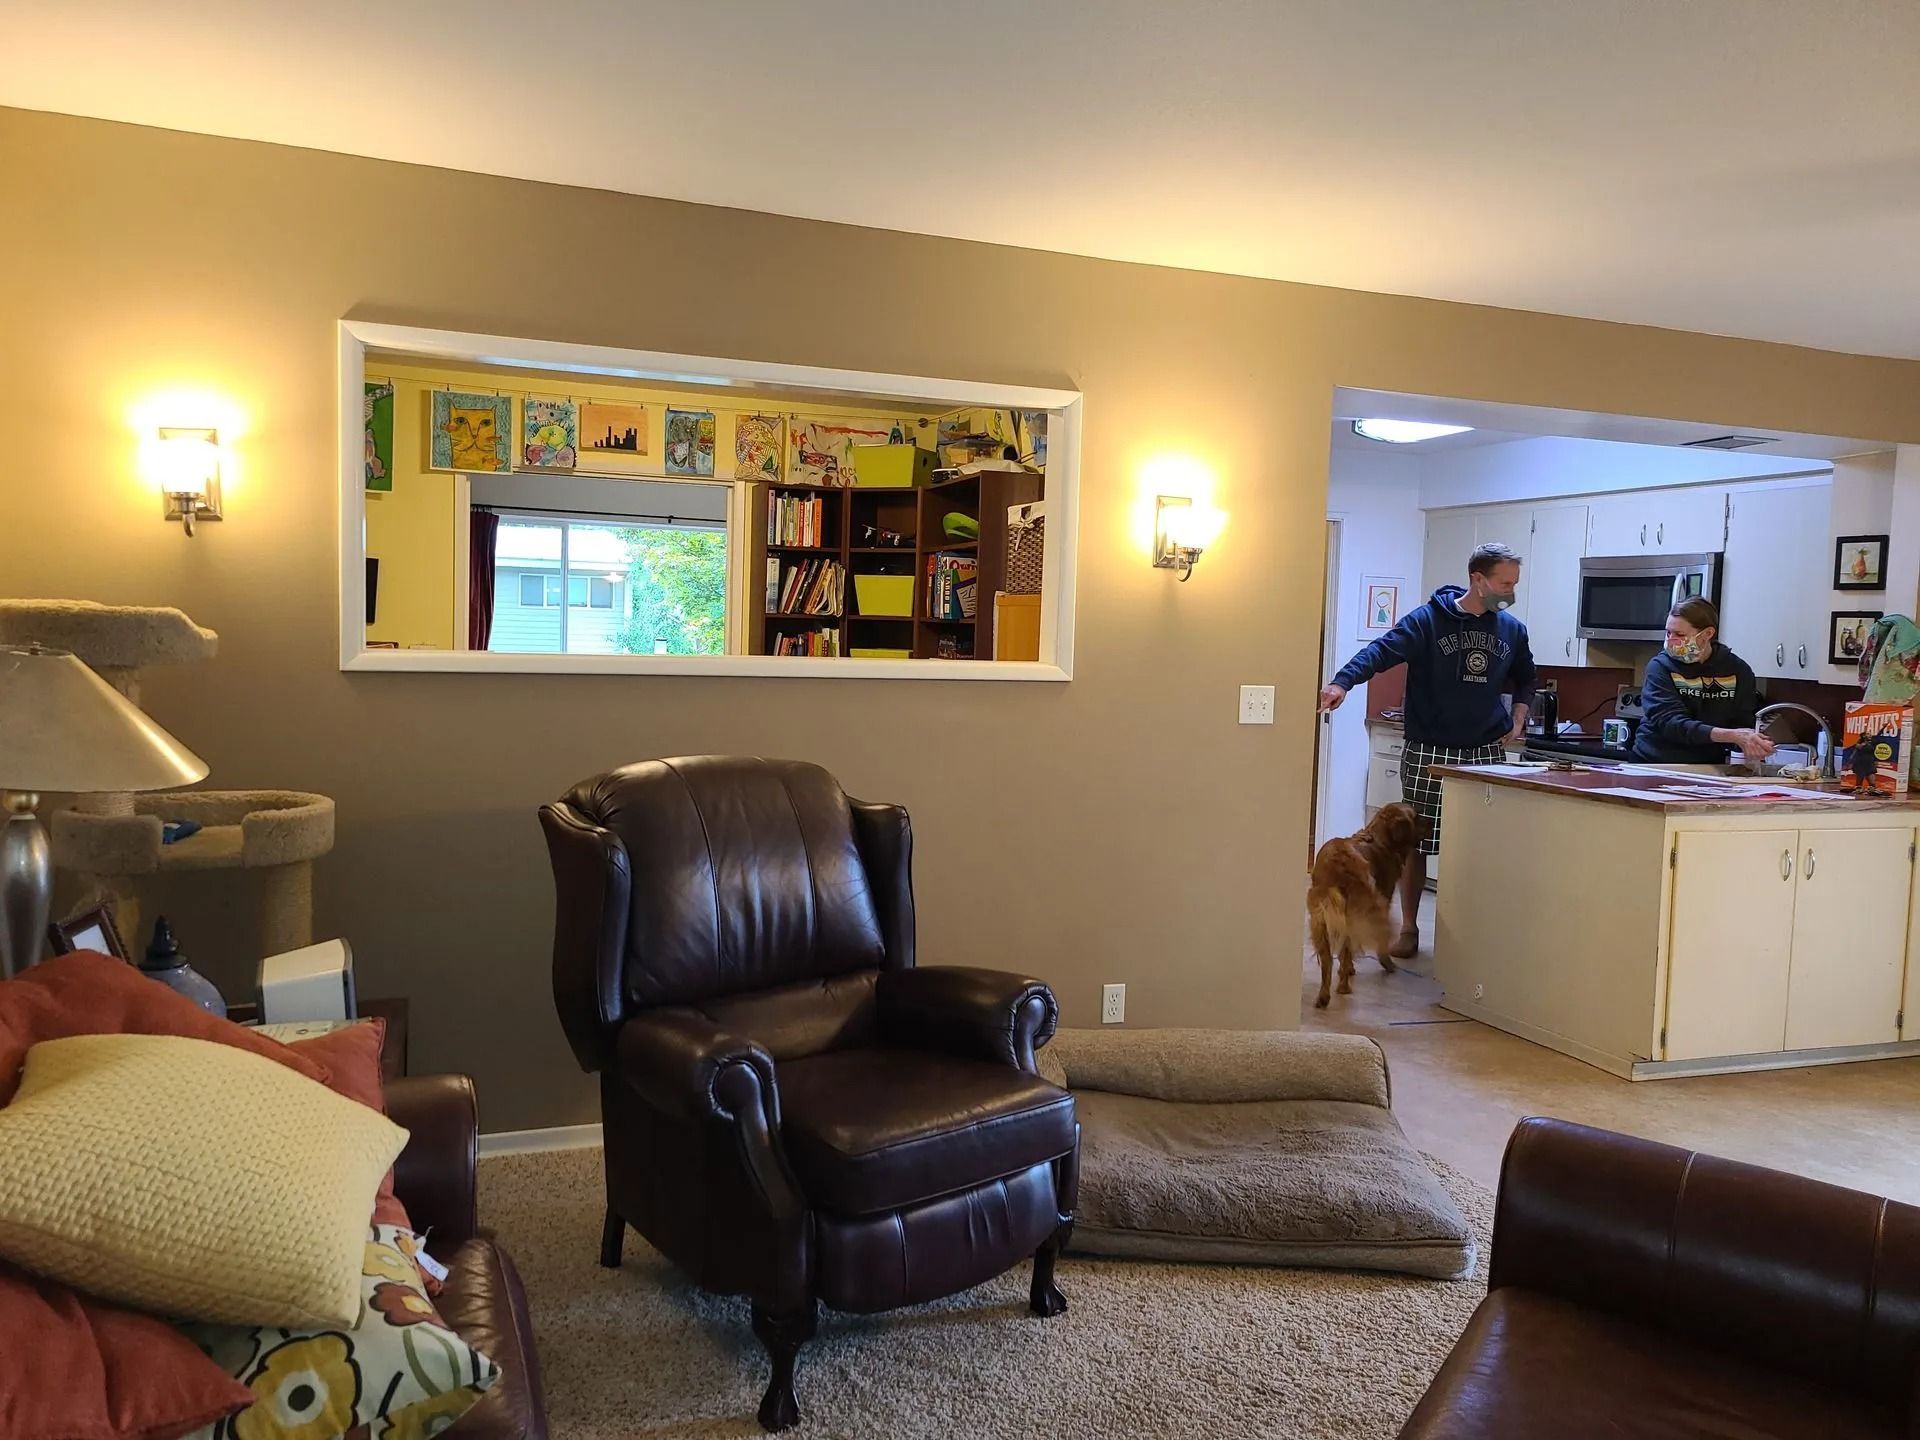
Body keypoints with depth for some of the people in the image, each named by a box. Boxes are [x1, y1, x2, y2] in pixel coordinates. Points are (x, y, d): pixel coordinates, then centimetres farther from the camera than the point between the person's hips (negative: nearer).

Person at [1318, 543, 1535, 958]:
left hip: (1486, 754, 4)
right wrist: (1343, 681, -41)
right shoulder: (1426, 620, -8)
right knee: (1415, 842, 3)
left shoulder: (1512, 630, 8)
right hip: (1428, 754, -4)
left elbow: (1525, 680, 26)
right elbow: (1381, 651, -23)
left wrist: (1518, 717, 8)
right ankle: (1408, 928, 15)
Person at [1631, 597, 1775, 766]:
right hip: (1655, 763, -3)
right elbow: (1671, 724, -17)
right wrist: (1732, 735, -27)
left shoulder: (1737, 670, 3)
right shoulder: (1660, 667, -5)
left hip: (1709, 766, 3)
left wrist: (1753, 745, -21)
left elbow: (1743, 725, 1)